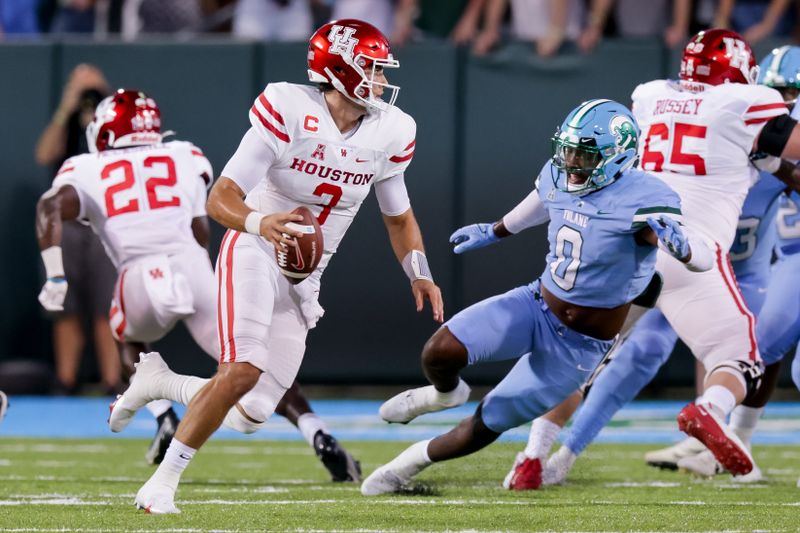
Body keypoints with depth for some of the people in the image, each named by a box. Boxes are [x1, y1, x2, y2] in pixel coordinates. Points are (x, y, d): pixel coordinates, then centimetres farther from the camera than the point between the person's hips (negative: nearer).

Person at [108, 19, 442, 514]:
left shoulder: (389, 132, -2)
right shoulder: (290, 111, -18)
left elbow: (398, 215, 15)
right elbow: (221, 199, -20)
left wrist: (419, 273, -1)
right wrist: (260, 222, -41)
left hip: (304, 281, 6)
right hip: (256, 252, -6)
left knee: (252, 414, -2)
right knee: (244, 371, -27)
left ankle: (159, 380, 25)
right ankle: (164, 481, -13)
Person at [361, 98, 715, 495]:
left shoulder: (640, 200, -26)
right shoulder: (558, 178, -6)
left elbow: (704, 260, -31)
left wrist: (676, 243, -55)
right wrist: (494, 231, 37)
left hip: (580, 346, -4)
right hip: (536, 304, 4)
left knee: (487, 425, 4)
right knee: (440, 351, -17)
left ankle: (415, 461, 31)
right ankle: (445, 392, 21)